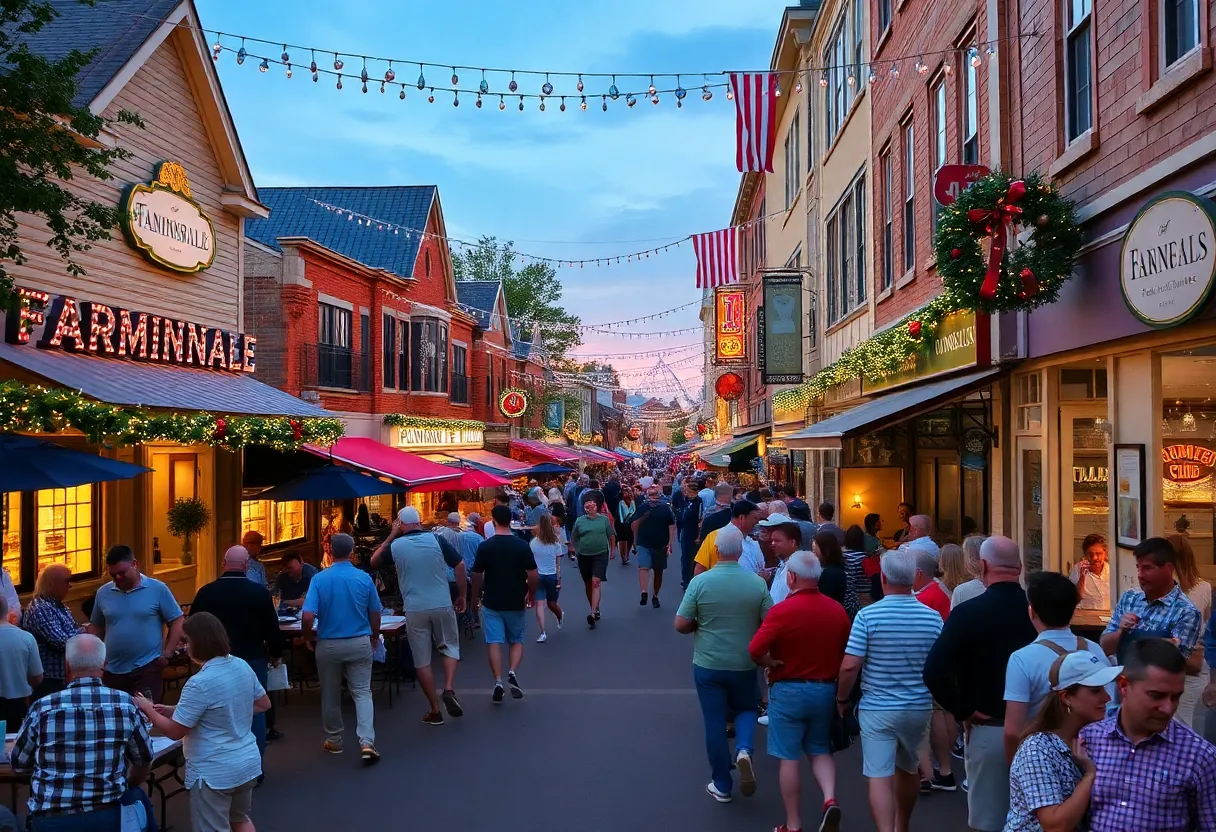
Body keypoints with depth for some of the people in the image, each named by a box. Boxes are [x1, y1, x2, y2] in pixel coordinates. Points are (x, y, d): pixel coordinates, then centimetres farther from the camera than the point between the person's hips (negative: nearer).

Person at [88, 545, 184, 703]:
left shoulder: (157, 589, -5)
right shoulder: (103, 593, 6)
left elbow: (177, 622, -2)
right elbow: (95, 627, 16)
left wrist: (166, 655, -7)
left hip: (147, 668, -4)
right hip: (112, 670, 4)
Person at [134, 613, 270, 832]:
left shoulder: (200, 683, -24)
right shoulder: (243, 666, -2)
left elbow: (174, 731, -15)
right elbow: (264, 704, 11)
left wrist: (147, 708, 0)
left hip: (215, 773, -7)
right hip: (248, 763, 7)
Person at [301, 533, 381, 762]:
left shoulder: (320, 579, -11)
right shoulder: (365, 578, -6)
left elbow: (308, 617, -16)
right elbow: (375, 615, 2)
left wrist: (309, 638, 4)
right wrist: (374, 637, 19)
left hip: (329, 645, 0)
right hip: (359, 643, 0)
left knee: (330, 694, 15)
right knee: (362, 692, 3)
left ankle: (334, 741, 29)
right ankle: (367, 742, -12)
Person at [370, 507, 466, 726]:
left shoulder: (395, 546, -2)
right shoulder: (437, 539, -3)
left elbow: (374, 562, 17)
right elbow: (460, 565, -4)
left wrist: (391, 536, 15)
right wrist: (461, 595, 7)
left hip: (414, 609, 0)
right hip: (442, 605, 0)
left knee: (422, 661, 9)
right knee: (450, 647, 19)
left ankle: (435, 711, 13)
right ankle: (449, 689, -3)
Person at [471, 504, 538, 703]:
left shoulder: (485, 546, -8)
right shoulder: (522, 546, -7)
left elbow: (477, 575, -3)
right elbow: (533, 575, -7)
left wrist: (476, 595, 13)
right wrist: (531, 594, 10)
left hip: (492, 602, -1)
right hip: (515, 602, 1)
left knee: (494, 642, 4)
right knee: (517, 640, 15)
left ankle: (498, 682, -4)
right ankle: (512, 672, -6)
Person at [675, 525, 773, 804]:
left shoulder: (700, 582, -13)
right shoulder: (758, 583, -9)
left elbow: (681, 625, -10)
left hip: (708, 664, -1)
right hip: (744, 664, 1)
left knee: (715, 722, 11)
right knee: (747, 708, 24)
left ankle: (722, 786, 19)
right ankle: (744, 749, -4)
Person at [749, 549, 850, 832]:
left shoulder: (782, 610, -17)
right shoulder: (837, 610, -2)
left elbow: (755, 651, -21)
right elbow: (846, 654, 5)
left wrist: (771, 663, -2)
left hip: (788, 690, -4)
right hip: (826, 690, 5)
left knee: (789, 758, 6)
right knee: (820, 751, 21)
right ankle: (830, 799, -2)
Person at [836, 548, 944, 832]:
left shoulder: (868, 615, -14)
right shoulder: (933, 617, -5)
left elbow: (850, 666, -16)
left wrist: (842, 698, 1)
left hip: (877, 708, -4)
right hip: (919, 707, 4)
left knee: (879, 776, -1)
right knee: (908, 769, 23)